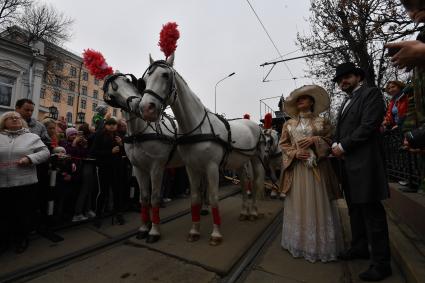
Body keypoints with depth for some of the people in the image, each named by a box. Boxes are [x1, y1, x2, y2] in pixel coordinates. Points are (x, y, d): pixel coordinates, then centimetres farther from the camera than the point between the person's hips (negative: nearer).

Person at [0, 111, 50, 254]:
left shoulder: (32, 137, 4)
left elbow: (45, 152, -1)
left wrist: (30, 158, -16)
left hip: (25, 183, -2)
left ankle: (21, 239, 27)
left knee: (24, 213, 8)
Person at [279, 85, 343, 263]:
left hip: (316, 168, -1)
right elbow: (283, 144, 8)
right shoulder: (289, 124, 12)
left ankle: (320, 245, 18)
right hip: (296, 168, 2)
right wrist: (295, 153, -9)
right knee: (298, 204, 6)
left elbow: (330, 142, 4)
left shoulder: (322, 122, 7)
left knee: (318, 204, 2)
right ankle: (299, 242, 21)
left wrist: (314, 140, -13)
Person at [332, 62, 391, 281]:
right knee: (355, 208, 17)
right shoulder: (346, 103, 22)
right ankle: (359, 247, 32)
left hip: (364, 161, -8)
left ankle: (381, 263, 10)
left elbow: (369, 125, -15)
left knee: (371, 210, -3)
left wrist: (343, 146, -13)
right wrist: (335, 145, 0)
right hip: (348, 162, 9)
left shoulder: (371, 93, -2)